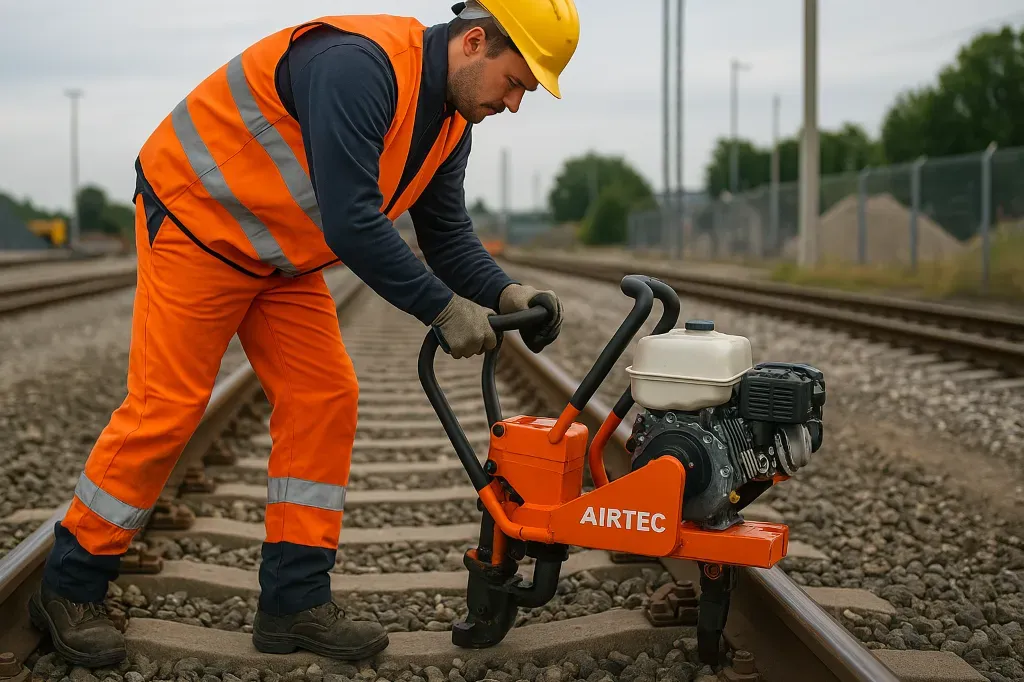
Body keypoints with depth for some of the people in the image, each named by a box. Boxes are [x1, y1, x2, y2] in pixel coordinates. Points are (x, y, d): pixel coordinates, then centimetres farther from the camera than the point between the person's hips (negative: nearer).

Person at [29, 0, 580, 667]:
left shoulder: (450, 125, 0)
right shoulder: (359, 63, -31)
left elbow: (448, 236, 3)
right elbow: (350, 221, -36)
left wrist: (506, 294, -16)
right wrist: (442, 308, -29)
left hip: (282, 257, 9)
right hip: (199, 220, -9)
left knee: (324, 398, -1)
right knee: (166, 406, -6)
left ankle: (295, 601, 6)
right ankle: (70, 588, 11)